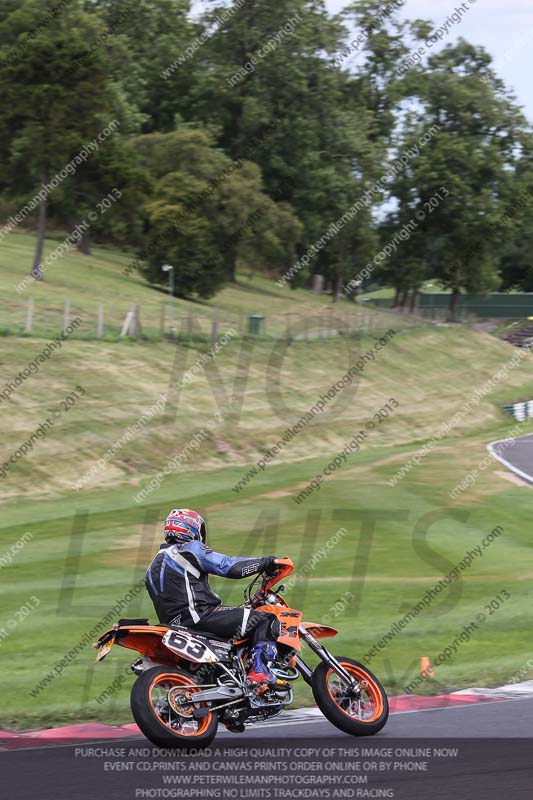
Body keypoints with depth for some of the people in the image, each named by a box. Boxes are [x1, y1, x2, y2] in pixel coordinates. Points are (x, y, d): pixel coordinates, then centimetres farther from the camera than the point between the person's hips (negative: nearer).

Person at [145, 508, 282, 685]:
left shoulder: (153, 567, 24)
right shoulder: (191, 549, -1)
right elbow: (228, 566, -10)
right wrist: (265, 562, 0)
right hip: (199, 616, -9)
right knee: (266, 621, -12)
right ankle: (259, 672, -28)